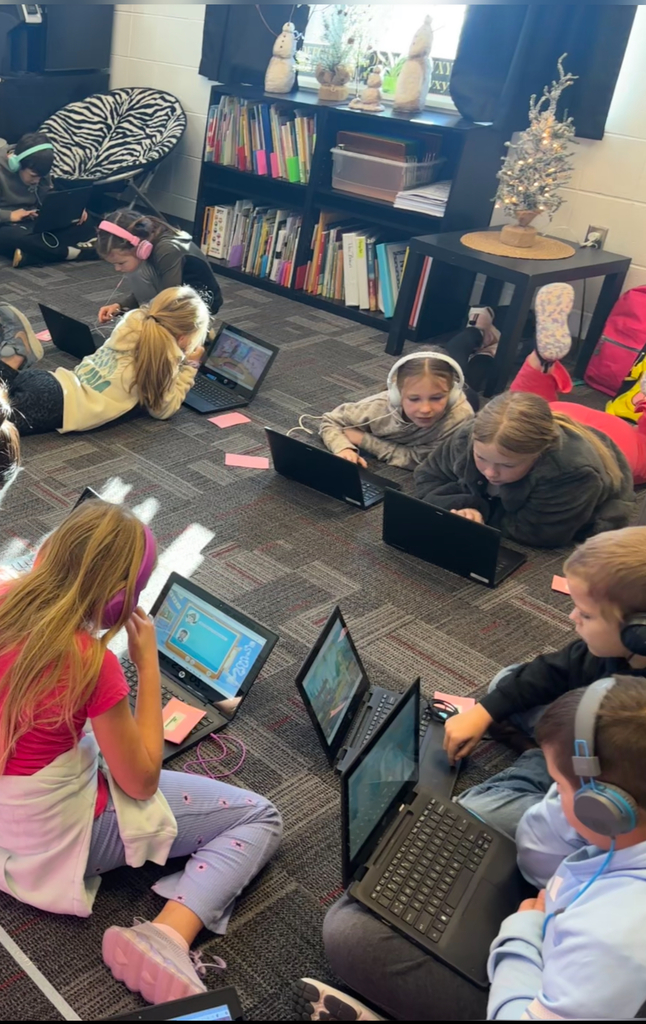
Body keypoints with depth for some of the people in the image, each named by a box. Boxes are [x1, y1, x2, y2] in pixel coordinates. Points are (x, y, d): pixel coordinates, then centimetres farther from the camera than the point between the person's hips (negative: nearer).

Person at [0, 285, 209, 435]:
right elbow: (164, 409, 9)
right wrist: (190, 365, 13)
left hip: (57, 384, 7)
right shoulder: (165, 359, -4)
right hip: (62, 405, -7)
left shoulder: (132, 322, 12)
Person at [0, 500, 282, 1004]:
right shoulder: (90, 660, -32)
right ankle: (165, 940, -19)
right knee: (259, 818, -4)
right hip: (60, 835, -8)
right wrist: (149, 663, -15)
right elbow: (142, 781, -17)